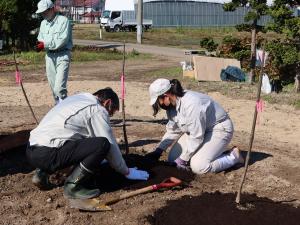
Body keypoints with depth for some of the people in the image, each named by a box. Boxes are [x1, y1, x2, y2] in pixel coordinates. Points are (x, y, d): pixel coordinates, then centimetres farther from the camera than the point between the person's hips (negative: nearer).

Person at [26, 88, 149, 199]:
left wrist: (96, 160, 47)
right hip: (46, 154, -10)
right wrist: (127, 172, 13)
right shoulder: (97, 109, -3)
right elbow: (110, 144, -1)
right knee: (102, 144, -15)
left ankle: (42, 172, 17)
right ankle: (72, 186, -7)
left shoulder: (77, 98, 24)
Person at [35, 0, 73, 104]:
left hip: (62, 55, -7)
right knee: (53, 86, 9)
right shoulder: (43, 23, 16)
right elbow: (40, 39, 18)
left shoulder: (63, 20, -8)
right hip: (49, 55, 7)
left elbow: (62, 40, -17)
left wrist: (45, 44, -16)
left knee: (59, 87, -17)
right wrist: (39, 44, -5)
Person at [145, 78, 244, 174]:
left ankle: (233, 157, -2)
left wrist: (183, 159, -21)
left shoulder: (191, 104, -34)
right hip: (197, 130, 9)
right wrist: (158, 150, -3)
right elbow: (173, 130, 5)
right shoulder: (172, 105, -7)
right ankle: (213, 152, 15)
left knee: (198, 166, -24)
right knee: (173, 158, 1)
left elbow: (196, 136, -30)